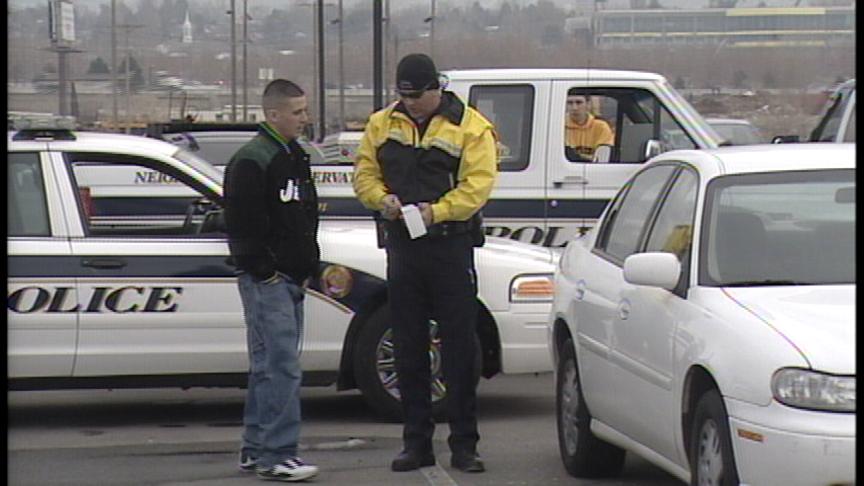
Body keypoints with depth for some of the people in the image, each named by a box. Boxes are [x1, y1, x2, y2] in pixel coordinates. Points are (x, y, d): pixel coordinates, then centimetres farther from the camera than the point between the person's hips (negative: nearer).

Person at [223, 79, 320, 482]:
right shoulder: (251, 161, -14)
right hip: (265, 281, -9)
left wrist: (308, 265, 17)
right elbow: (241, 226, -17)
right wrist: (265, 271, -16)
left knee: (268, 366, 13)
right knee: (281, 367, -12)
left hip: (290, 281, 9)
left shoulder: (295, 156, 16)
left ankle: (256, 449, 19)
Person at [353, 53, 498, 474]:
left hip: (451, 246, -4)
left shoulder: (470, 127, -4)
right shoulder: (382, 125, 9)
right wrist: (382, 198, -9)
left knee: (459, 346, -2)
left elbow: (477, 185, -11)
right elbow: (364, 173, 12)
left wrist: (438, 211, -23)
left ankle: (464, 443, 4)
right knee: (408, 347, 7)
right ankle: (416, 442, 14)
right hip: (402, 246, 4)